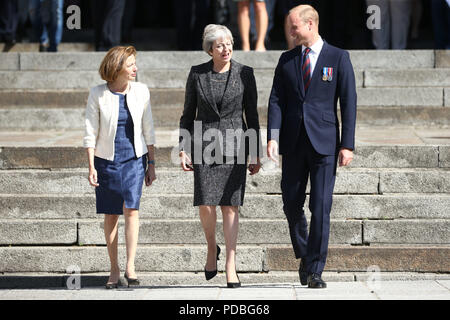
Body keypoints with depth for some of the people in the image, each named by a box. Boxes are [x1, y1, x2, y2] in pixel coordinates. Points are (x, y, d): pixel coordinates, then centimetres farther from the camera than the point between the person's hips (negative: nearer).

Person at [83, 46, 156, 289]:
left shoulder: (141, 91, 1)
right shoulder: (98, 95, -5)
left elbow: (148, 130, 7)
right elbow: (90, 133, -2)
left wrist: (151, 164, 6)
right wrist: (91, 167, -8)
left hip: (134, 159, 1)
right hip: (107, 159, -1)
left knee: (130, 209, -13)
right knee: (110, 215, 4)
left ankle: (130, 267, -12)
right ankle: (114, 269, 13)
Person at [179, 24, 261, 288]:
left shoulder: (245, 74, 1)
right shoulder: (197, 74, 3)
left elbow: (252, 115, 5)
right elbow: (188, 114, 8)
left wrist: (256, 154, 3)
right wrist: (183, 150, 1)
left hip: (234, 145, 0)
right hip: (205, 145, 1)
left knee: (231, 206, -4)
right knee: (206, 204, -8)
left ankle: (231, 266, 0)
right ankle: (212, 249, 20)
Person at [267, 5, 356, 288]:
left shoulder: (338, 58, 1)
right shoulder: (287, 60, 11)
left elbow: (348, 103, -2)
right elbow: (276, 100, 6)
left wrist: (348, 145, -8)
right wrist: (272, 137, -8)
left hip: (324, 143, -3)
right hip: (294, 143, 4)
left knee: (321, 208, -7)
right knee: (292, 205, 7)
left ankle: (315, 271, -2)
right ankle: (304, 256, 29)